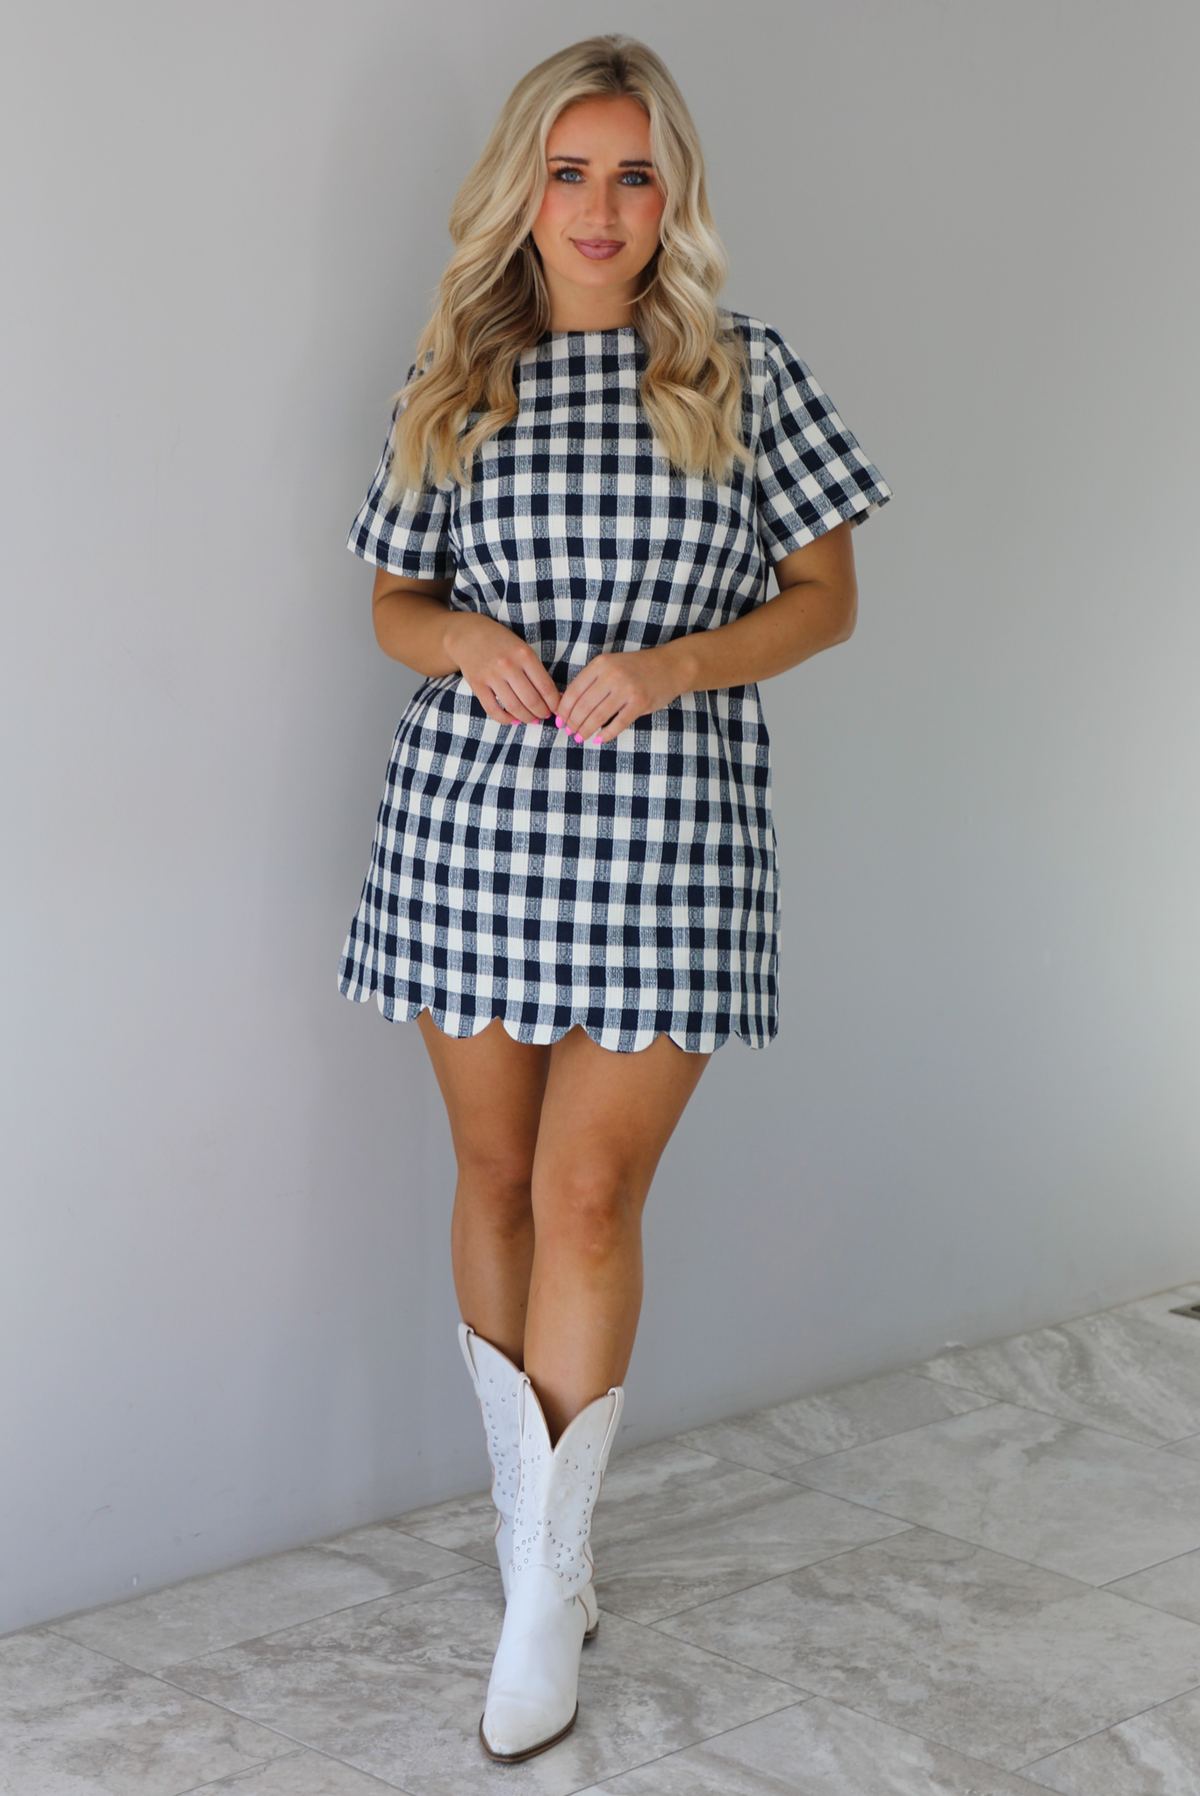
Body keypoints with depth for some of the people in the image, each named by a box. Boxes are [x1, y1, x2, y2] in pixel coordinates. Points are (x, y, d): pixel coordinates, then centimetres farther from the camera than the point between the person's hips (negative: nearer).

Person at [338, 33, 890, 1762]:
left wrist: (674, 662, -13)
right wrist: (463, 639, -10)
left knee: (589, 1190, -5)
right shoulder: (449, 384, 7)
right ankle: (533, 1524, 29)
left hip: (668, 835, -2)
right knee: (496, 1175, 10)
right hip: (470, 819, 3)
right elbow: (394, 600, 13)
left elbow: (827, 595, 4)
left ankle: (547, 1585, 8)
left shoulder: (746, 374, 1)